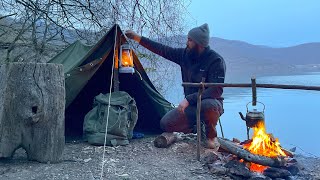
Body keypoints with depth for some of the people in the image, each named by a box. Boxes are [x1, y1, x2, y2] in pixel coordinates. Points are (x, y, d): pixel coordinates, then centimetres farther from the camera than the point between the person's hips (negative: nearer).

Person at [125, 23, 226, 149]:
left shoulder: (216, 60, -20)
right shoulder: (185, 54, -2)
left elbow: (216, 90, -27)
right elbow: (163, 50, 5)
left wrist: (189, 99, -31)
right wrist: (138, 38, 5)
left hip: (210, 103, -5)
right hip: (191, 106, 5)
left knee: (209, 105, -41)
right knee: (166, 124, -9)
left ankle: (211, 135, -9)